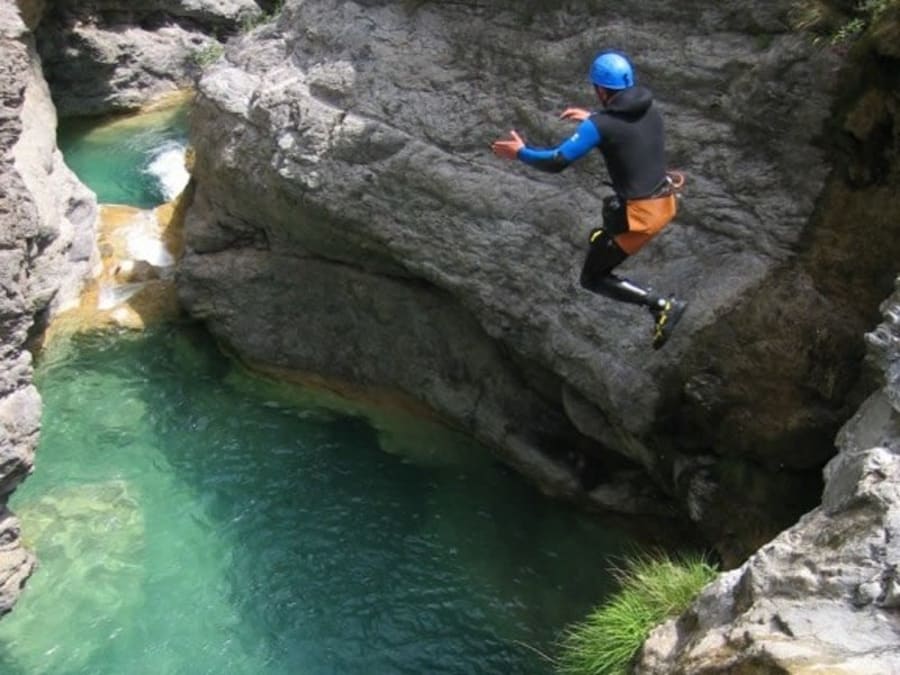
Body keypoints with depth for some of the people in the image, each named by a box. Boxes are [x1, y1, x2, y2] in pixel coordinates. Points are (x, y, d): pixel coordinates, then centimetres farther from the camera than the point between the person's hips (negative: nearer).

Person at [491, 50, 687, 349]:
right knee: (598, 239, 33)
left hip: (639, 214, -8)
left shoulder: (600, 125, -17)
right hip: (665, 204, 8)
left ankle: (662, 305, -5)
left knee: (592, 279, 7)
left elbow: (557, 162, -16)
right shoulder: (649, 108, 6)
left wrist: (521, 152, 0)